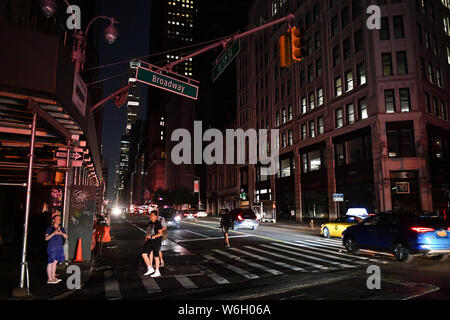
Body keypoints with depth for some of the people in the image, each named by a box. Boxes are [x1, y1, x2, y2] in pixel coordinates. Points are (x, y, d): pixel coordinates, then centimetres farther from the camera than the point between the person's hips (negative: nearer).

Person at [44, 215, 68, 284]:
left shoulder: (61, 228, 11)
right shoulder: (49, 228, -3)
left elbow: (66, 237, 4)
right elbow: (46, 238, -12)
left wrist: (62, 233, -16)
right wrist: (54, 233, -24)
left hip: (59, 247, 6)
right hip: (52, 247, -6)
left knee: (55, 262, 11)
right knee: (50, 262, -4)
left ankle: (53, 277, 20)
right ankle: (49, 279, 1)